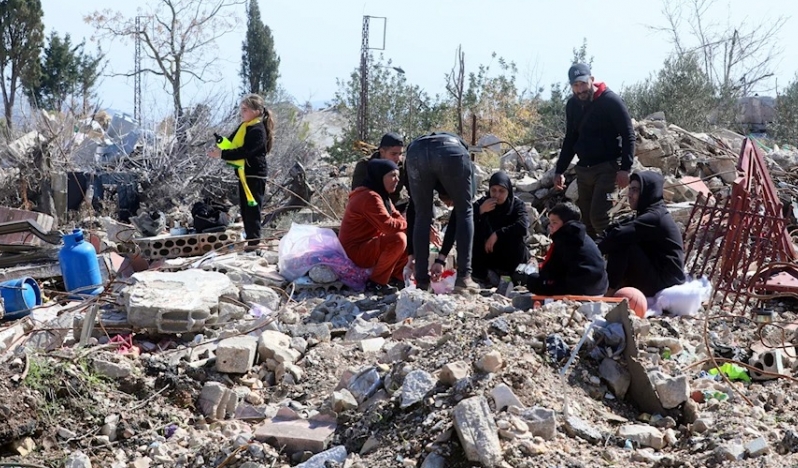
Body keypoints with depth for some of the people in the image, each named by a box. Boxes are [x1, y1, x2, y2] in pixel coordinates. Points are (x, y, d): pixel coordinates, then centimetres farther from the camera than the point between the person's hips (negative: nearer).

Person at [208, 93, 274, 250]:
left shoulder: (257, 130, -17)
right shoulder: (244, 126, 13)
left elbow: (244, 152, -25)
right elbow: (231, 143, 16)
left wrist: (222, 154, -25)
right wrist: (219, 148, -5)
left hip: (254, 175, -10)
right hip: (245, 174, 10)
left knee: (252, 210, -5)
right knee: (245, 210, 15)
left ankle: (254, 243, 0)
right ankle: (250, 241, 24)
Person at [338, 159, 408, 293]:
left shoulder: (381, 196, 12)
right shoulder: (370, 197, -23)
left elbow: (397, 218, 8)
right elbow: (389, 225, -30)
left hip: (370, 245, 11)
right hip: (355, 251, -11)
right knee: (399, 239, -31)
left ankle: (396, 277, 4)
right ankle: (377, 282, -18)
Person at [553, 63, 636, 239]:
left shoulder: (611, 101, -11)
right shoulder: (572, 105, 9)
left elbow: (628, 136, -12)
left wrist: (625, 168, -21)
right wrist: (560, 170, 14)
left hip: (607, 168, -6)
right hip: (583, 169, 7)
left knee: (598, 216, -16)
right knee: (587, 219, 7)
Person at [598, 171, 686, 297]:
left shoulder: (654, 217, -18)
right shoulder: (651, 214, 13)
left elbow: (619, 234, -27)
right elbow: (613, 230, 11)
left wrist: (597, 249, -12)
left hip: (664, 281, -10)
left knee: (620, 243, -19)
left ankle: (610, 289, -10)